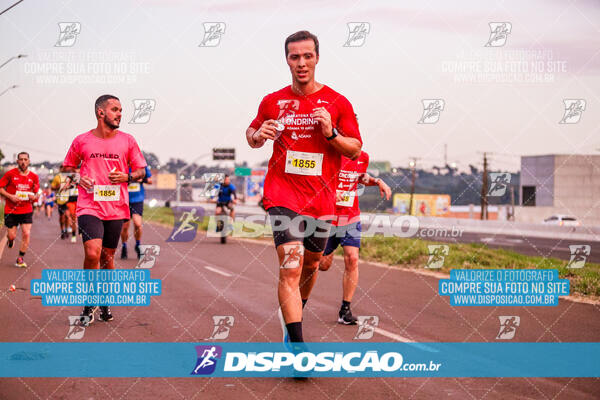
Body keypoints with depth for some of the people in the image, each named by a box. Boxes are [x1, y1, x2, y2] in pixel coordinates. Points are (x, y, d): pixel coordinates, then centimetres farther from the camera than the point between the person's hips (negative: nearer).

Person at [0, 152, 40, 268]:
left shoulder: (34, 177, 2)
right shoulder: (10, 174, -6)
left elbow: (36, 193, 13)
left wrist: (34, 197, -10)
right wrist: (10, 196, -16)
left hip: (27, 210, 1)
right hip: (11, 210, -1)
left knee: (26, 234, -11)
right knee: (12, 236, 3)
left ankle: (20, 259, 4)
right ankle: (10, 240, 43)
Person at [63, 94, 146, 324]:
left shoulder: (127, 141, 6)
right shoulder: (82, 141, 3)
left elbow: (141, 171, 12)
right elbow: (67, 167, 16)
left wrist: (127, 177, -9)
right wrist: (78, 178, -5)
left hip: (116, 208, 2)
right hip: (89, 207, -2)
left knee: (108, 256, 9)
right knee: (92, 253, -18)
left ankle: (105, 301, 28)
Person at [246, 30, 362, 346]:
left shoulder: (337, 103, 1)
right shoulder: (273, 102, 4)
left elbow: (355, 149, 2)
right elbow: (252, 134, 18)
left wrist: (331, 133, -16)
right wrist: (258, 135, -5)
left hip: (321, 198, 2)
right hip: (283, 194, -2)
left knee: (310, 264, 18)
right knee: (291, 267, -17)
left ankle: (293, 313, 48)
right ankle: (297, 347, -19)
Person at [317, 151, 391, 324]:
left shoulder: (363, 157, 2)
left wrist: (378, 181, 5)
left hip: (351, 218, 3)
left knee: (352, 259, -12)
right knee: (323, 264, 5)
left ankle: (345, 310, -4)